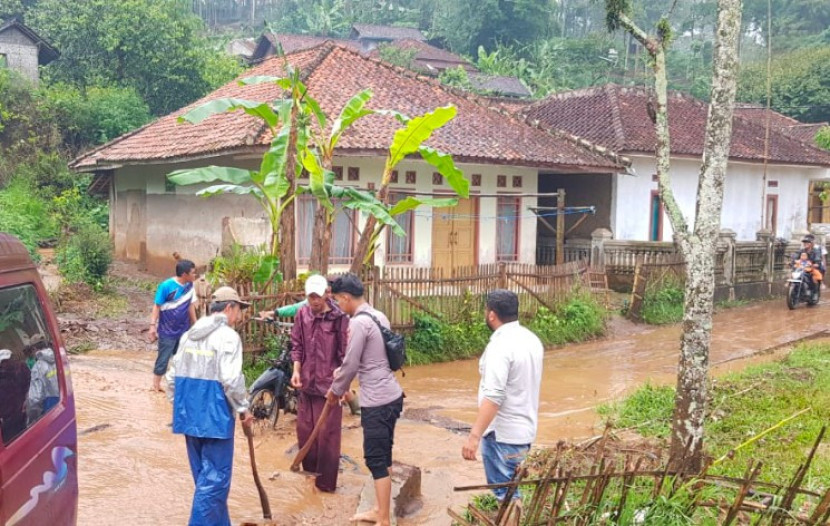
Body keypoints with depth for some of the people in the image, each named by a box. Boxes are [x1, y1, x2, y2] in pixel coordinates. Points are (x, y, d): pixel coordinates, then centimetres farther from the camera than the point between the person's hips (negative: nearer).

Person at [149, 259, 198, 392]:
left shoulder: (189, 286, -2)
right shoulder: (166, 286, -18)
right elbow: (157, 306, -13)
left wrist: (195, 324, 13)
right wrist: (153, 325, -17)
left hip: (183, 330, 5)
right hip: (167, 331, -5)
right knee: (163, 359, 4)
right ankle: (156, 384, 17)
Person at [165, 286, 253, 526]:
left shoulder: (189, 335, 12)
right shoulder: (228, 336, -11)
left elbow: (172, 376, 13)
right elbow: (231, 380, -18)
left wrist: (179, 404, 23)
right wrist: (243, 409, -6)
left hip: (189, 414, 8)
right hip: (215, 415, -8)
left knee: (205, 475, 17)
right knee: (215, 477, 0)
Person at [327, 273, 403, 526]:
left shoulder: (359, 322, -18)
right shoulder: (378, 316, 11)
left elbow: (351, 365, -14)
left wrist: (336, 389, 3)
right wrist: (342, 373, 24)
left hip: (378, 401, -10)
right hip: (390, 396, 10)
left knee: (376, 460, -2)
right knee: (383, 456, 18)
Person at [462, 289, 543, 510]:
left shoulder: (501, 345, -22)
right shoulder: (531, 339, 7)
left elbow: (493, 396, -29)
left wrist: (474, 436, -30)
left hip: (502, 434, -9)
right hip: (524, 428, 9)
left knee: (506, 493, 1)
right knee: (510, 489, 22)